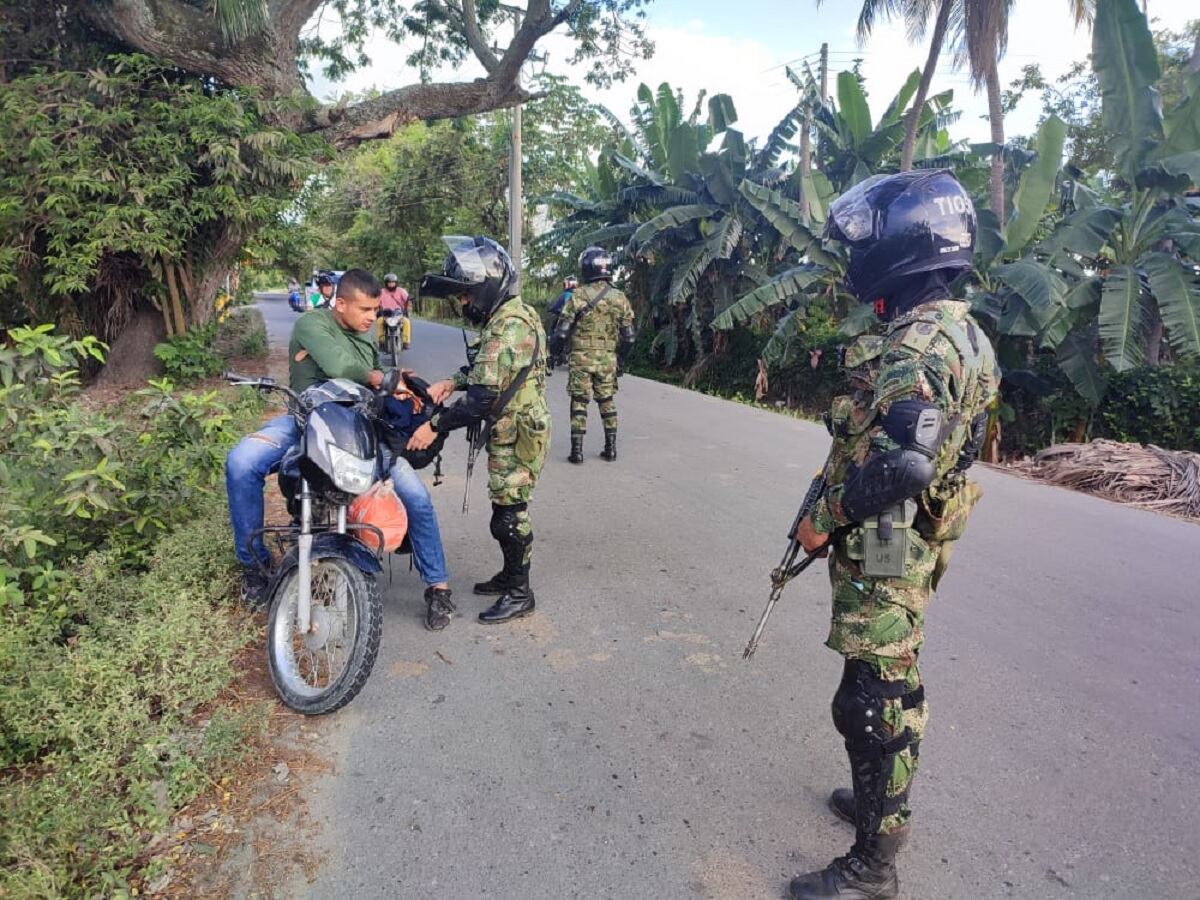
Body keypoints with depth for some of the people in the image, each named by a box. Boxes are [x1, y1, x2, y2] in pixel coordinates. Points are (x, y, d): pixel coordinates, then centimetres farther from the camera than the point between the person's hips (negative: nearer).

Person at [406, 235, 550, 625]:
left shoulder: (508, 326, -24)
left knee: (509, 514, -1)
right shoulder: (507, 315, 9)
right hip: (512, 431, 10)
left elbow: (484, 398, -28)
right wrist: (453, 382, 6)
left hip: (517, 435, -10)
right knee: (508, 508, 19)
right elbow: (490, 372, 22)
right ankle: (510, 575, 34)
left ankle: (519, 594, 13)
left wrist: (435, 426, -22)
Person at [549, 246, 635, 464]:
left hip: (581, 358, -3)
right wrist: (620, 360, 19)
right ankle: (611, 449, 17)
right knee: (607, 402, 14)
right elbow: (628, 337, 6)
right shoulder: (620, 299, 2)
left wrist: (554, 355, 6)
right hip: (608, 359, 3)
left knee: (579, 403, 5)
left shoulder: (578, 296, -9)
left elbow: (561, 332, -9)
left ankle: (577, 450, 4)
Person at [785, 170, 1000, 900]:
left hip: (886, 550, -10)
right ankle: (882, 799, 42)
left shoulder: (919, 341, -22)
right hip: (909, 541, 10)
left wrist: (822, 520, -16)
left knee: (873, 700, 1)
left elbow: (897, 465, -28)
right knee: (893, 687, 23)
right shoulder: (951, 329, 11)